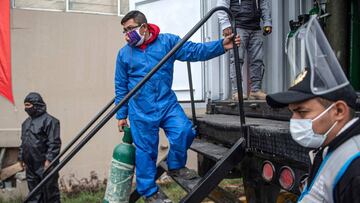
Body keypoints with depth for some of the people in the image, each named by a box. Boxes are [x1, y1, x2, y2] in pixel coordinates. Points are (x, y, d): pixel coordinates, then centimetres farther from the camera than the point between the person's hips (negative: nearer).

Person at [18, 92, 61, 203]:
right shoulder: (26, 123, 17)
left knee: (50, 193, -3)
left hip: (45, 165, -8)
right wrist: (22, 159, 18)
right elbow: (23, 143, 24)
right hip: (30, 166, 8)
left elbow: (54, 143, -15)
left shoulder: (49, 120, -10)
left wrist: (49, 159, -19)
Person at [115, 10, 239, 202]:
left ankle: (176, 166, 11)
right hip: (140, 110, 0)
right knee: (145, 150, 3)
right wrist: (121, 115, 10)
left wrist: (221, 46, -19)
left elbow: (195, 51, -6)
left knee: (184, 131, -19)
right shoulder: (124, 53, 3)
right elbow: (120, 87, 9)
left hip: (167, 103, 1)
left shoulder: (167, 41, 0)